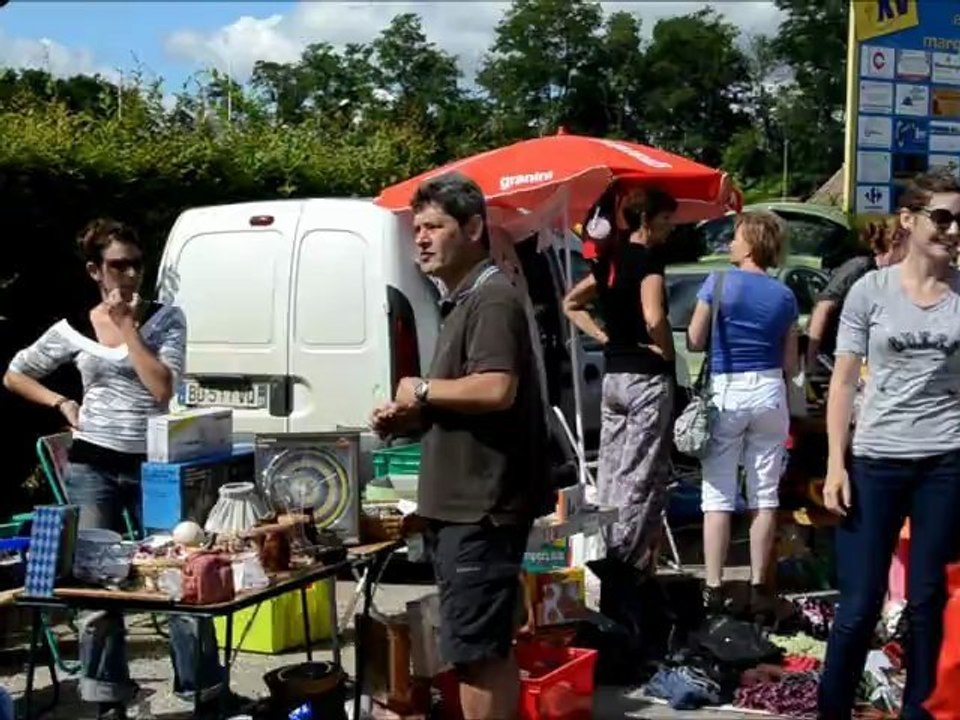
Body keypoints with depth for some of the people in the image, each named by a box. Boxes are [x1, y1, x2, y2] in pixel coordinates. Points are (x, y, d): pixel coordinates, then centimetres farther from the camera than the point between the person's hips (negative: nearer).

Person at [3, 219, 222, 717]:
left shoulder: (165, 319, -1)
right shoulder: (73, 329, 3)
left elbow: (162, 389, -14)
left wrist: (128, 326, -12)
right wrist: (62, 405, 2)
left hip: (154, 466, -1)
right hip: (92, 469, 1)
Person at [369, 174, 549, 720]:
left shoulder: (493, 299, -14)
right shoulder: (463, 301, 19)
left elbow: (496, 389, -28)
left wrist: (422, 391, -14)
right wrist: (409, 418, 10)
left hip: (482, 507, -11)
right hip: (463, 504, 11)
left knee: (475, 648, -6)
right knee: (491, 644, 16)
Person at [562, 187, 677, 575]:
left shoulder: (611, 259, 11)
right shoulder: (648, 258, -12)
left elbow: (571, 303, 21)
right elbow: (653, 318, -28)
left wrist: (602, 336, 12)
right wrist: (667, 353, -12)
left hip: (612, 375, 8)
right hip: (647, 377, -8)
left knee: (610, 473, 12)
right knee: (640, 477, -3)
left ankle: (606, 555, 19)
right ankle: (629, 563, -2)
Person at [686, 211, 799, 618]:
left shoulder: (719, 283, -6)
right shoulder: (784, 296, 4)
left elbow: (694, 342, -2)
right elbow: (790, 363, 6)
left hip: (725, 392, -3)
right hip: (769, 392, 3)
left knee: (718, 495, 2)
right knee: (764, 494, 8)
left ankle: (713, 590, 0)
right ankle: (758, 588, 11)